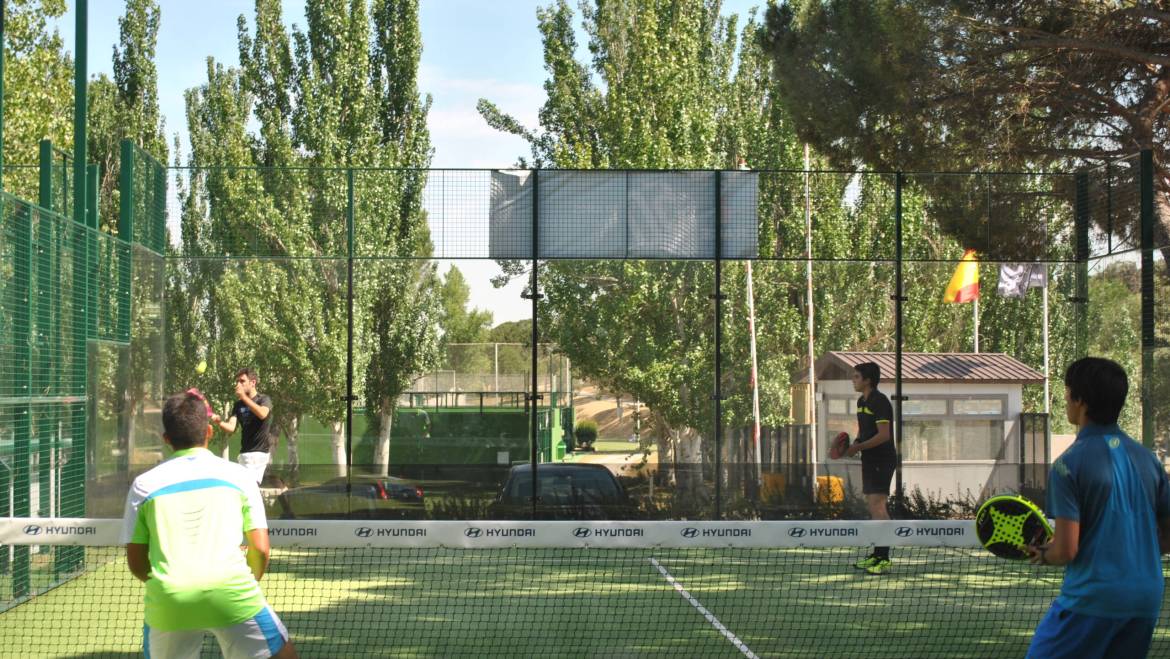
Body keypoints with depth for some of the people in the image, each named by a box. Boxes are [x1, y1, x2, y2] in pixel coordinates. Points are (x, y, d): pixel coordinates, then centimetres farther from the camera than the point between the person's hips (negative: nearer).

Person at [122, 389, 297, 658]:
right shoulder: (238, 475, 11)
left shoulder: (144, 484, 13)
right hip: (233, 595, -1)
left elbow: (136, 563, 14)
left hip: (166, 603, 2)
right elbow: (260, 549, 7)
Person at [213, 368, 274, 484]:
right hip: (243, 452, 6)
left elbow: (262, 414, -27)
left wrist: (244, 397, -27)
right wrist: (219, 422, -23)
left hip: (259, 453, -6)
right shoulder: (238, 404, 11)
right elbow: (231, 427, -2)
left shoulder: (264, 400, -4)